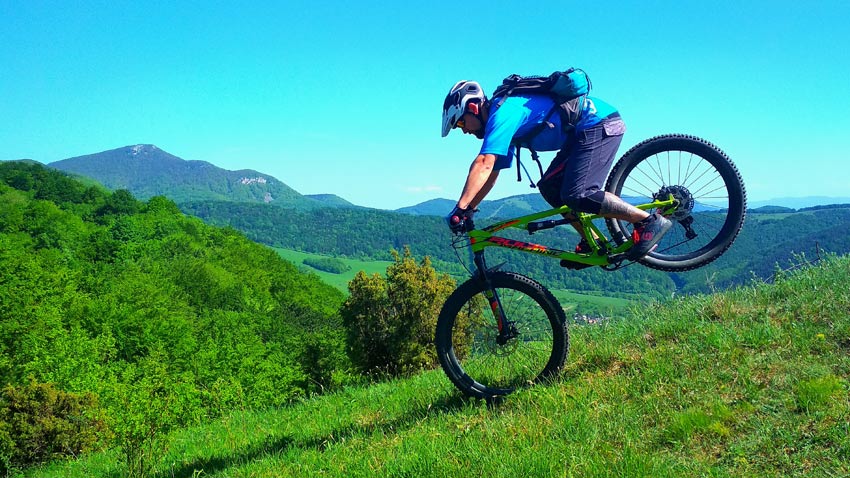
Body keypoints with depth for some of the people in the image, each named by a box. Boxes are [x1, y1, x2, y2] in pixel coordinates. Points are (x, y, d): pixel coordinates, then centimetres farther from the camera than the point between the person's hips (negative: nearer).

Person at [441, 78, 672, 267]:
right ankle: (592, 243, 8)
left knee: (576, 195, -20)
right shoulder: (499, 121, 16)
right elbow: (491, 173, 18)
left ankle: (649, 220, -12)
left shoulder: (502, 112, -16)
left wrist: (460, 208, -29)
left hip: (599, 124, -10)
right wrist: (468, 210, 11)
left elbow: (484, 164, -28)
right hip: (586, 131, 10)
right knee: (549, 187, 7)